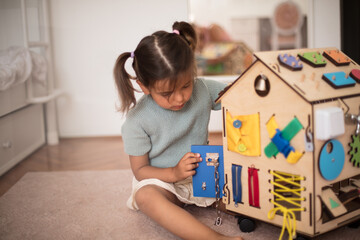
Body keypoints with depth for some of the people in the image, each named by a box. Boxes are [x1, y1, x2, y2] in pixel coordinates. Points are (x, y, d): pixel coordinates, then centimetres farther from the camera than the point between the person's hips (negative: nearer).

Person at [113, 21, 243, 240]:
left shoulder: (203, 90, -11)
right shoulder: (138, 121, -18)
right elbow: (140, 170, -12)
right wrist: (174, 173, -29)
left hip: (201, 175, 4)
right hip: (162, 180, -4)